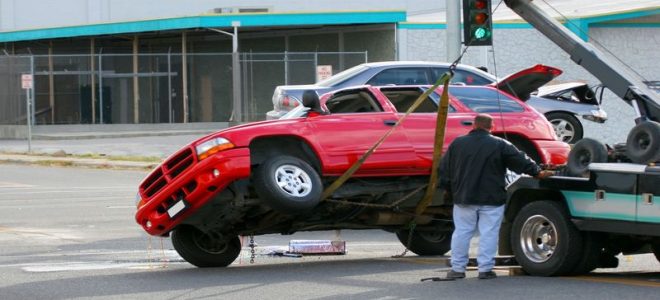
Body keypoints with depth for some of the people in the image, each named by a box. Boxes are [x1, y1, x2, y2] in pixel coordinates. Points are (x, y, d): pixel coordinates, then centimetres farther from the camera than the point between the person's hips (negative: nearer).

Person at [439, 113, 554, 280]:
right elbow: (521, 160, -1)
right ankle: (485, 268, -3)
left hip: (464, 198, 2)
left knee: (461, 233, 8)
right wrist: (538, 172, 12)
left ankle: (457, 268, 8)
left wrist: (451, 190, 20)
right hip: (491, 200, -2)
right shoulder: (499, 145, -4)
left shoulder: (457, 144, 4)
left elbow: (444, 170, 9)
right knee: (489, 234, 0)